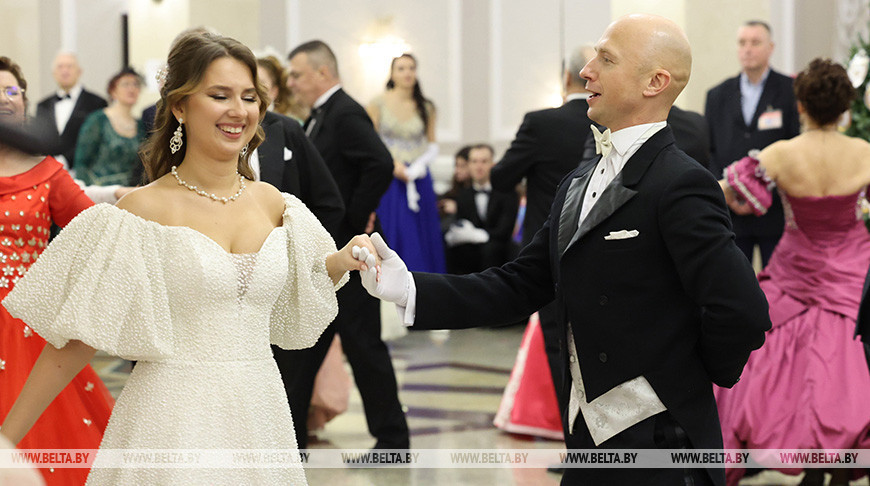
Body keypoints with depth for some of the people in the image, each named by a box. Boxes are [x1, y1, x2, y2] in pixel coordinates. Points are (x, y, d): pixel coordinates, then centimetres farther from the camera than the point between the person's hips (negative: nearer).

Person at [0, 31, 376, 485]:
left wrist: (343, 260, 4)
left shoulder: (272, 203, 6)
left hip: (260, 412, 5)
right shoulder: (145, 209, -9)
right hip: (174, 423, -5)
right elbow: (75, 341, -8)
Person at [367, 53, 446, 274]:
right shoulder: (378, 104, 0)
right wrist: (392, 164, -14)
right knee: (390, 238, -3)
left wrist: (422, 163, -7)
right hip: (388, 180, -2)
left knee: (420, 239, 2)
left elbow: (432, 144, 12)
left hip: (419, 179, 2)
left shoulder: (426, 107, 7)